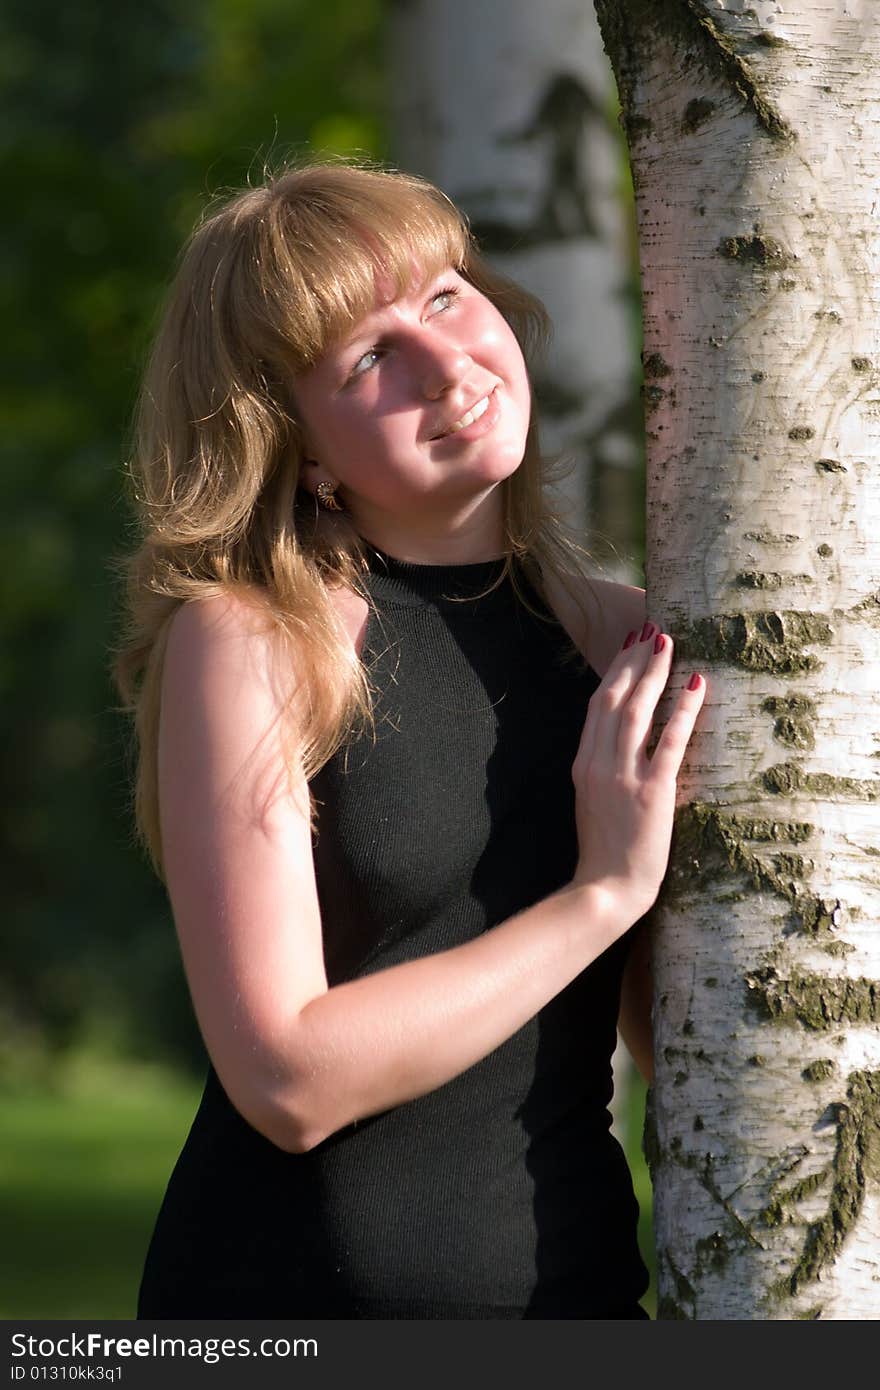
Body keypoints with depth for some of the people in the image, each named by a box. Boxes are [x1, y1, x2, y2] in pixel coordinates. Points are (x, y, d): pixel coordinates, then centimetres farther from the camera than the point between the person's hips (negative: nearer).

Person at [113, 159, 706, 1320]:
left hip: (578, 1276, 4)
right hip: (300, 1288, -4)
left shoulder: (623, 642, 5)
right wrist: (602, 891, -14)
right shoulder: (246, 642, -9)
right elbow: (287, 1080, -16)